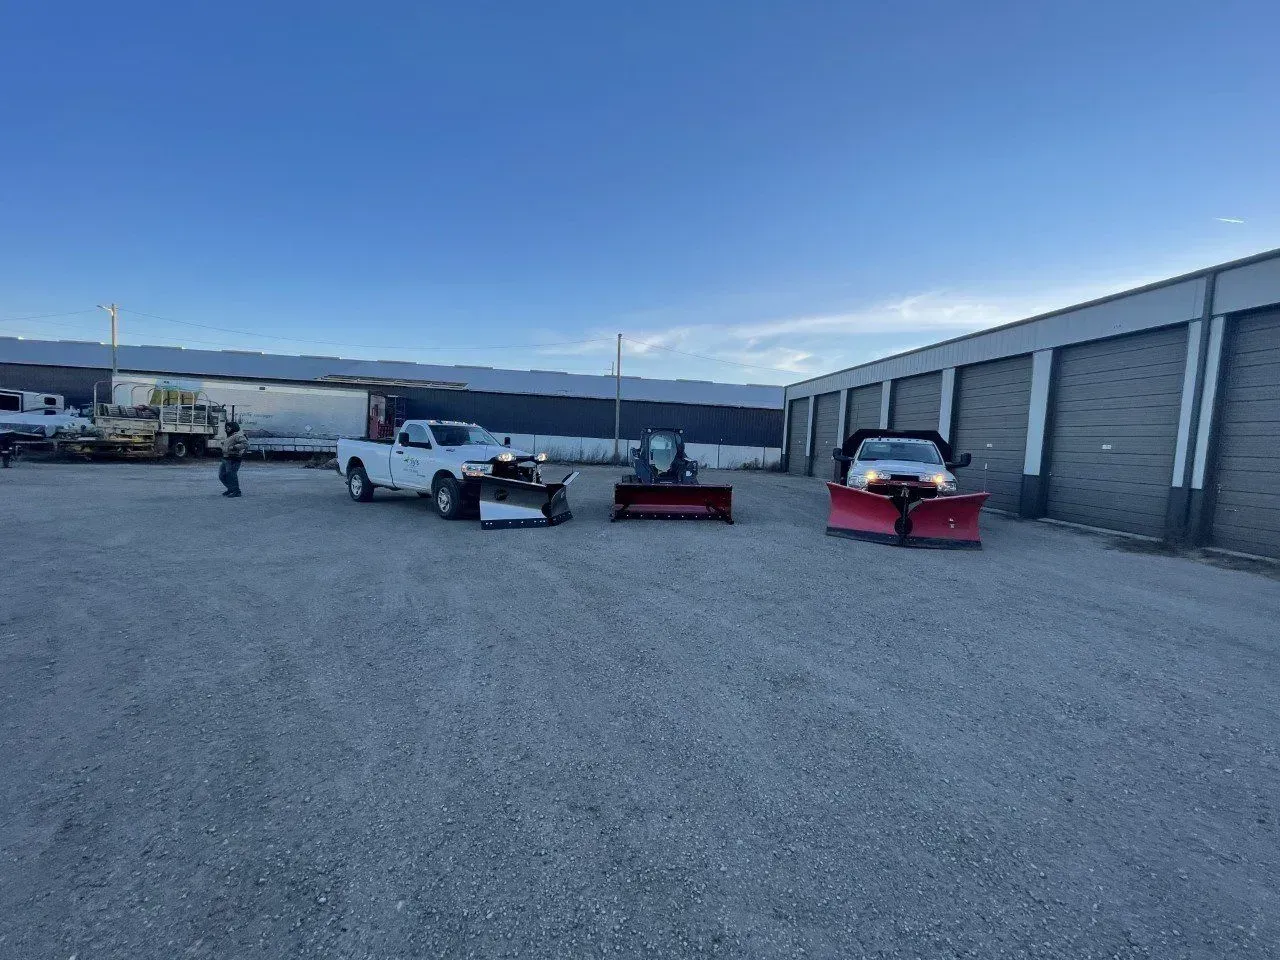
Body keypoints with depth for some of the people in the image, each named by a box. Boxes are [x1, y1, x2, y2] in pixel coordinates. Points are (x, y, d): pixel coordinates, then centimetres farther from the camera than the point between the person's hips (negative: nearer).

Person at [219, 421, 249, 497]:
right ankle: (231, 489, 23)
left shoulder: (238, 436, -12)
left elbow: (245, 444, -27)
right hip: (226, 459, 11)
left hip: (233, 460, -11)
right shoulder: (229, 437, 22)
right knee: (222, 475, 13)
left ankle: (236, 491, -2)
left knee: (231, 475, -10)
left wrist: (234, 447, -30)